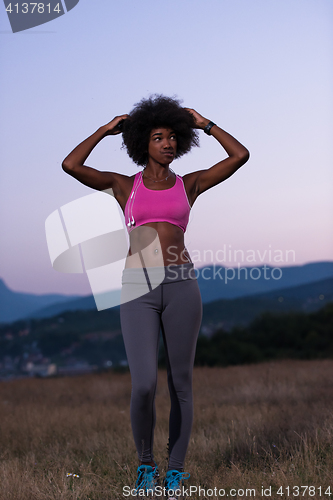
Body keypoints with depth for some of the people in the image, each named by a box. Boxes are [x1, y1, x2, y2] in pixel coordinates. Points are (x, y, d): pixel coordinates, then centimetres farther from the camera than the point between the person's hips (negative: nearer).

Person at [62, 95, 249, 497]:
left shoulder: (189, 184, 14)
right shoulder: (124, 185, 12)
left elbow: (240, 155, 6)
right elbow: (70, 166, -1)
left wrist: (203, 124, 15)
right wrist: (105, 130, 10)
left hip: (181, 287, 1)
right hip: (138, 290, -1)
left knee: (180, 383, 4)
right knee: (144, 386, -14)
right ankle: (146, 463, 12)